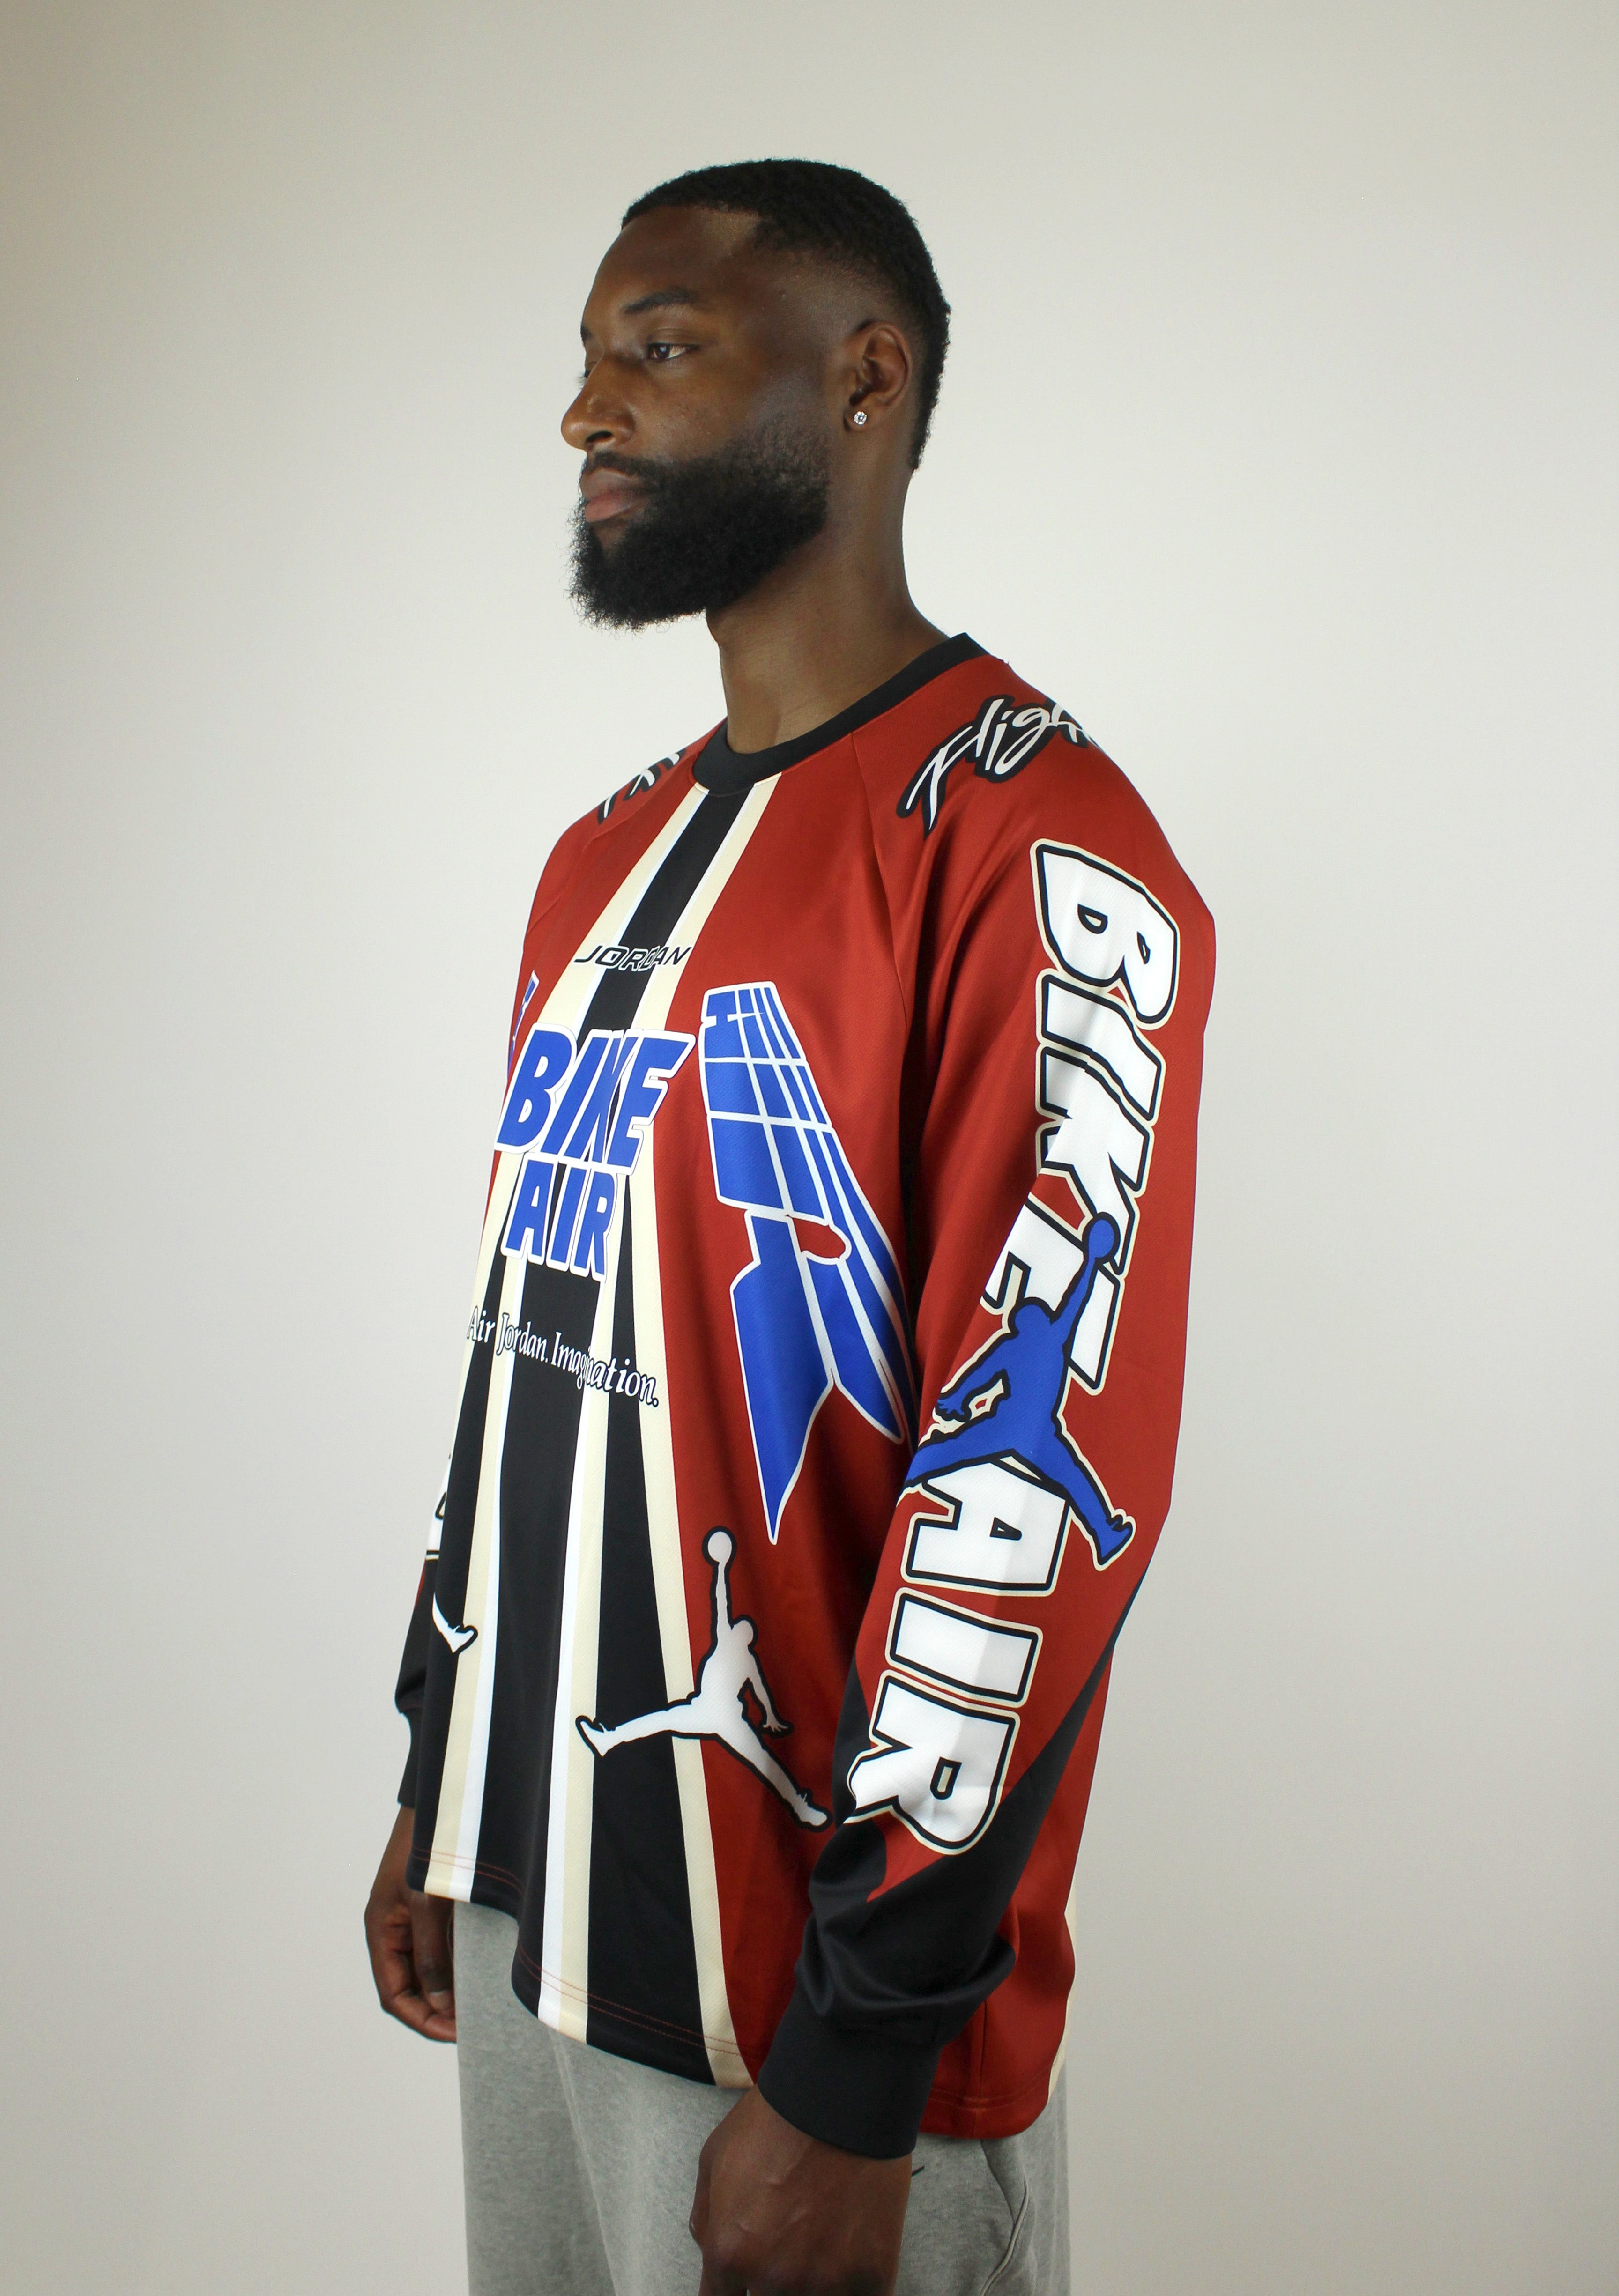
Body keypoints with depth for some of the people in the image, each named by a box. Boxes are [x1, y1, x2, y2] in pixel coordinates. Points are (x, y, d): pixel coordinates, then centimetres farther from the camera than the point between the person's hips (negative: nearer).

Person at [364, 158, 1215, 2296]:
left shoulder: (1038, 856, -17)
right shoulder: (608, 856, 10)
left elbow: (1040, 1474, -21)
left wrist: (859, 2077, -19)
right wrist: (439, 1783, 16)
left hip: (820, 1983, -7)